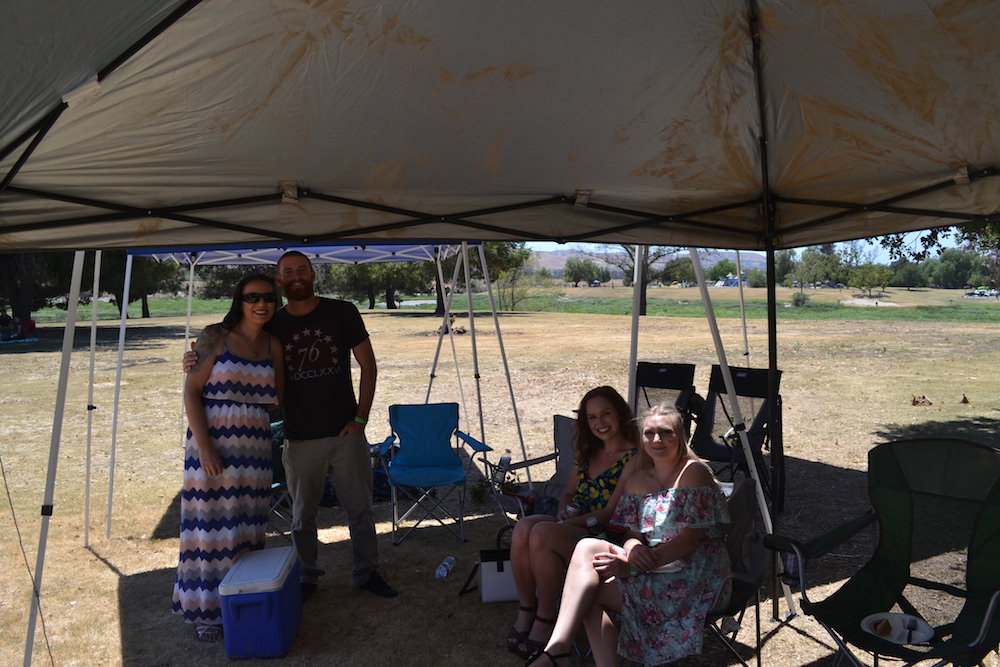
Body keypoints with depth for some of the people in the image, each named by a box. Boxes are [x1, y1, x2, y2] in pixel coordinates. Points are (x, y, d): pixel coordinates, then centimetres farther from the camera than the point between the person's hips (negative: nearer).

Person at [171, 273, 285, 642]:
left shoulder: (273, 344, 8)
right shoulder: (215, 337, -6)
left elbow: (277, 400, 10)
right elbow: (191, 392, -10)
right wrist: (204, 446, -16)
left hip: (255, 447, 4)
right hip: (213, 443, -4)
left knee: (249, 526, 12)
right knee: (211, 525, 4)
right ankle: (207, 611, 20)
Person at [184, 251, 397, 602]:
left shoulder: (342, 313, -1)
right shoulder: (272, 325, 2)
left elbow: (368, 366, 2)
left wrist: (360, 418, -5)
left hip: (346, 433, 0)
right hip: (300, 439, 1)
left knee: (361, 509, 11)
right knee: (303, 515, 12)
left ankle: (367, 573, 29)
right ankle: (308, 577, 31)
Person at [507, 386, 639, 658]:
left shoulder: (633, 459, -8)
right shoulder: (589, 454, 16)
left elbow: (613, 513, -13)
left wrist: (569, 523, -17)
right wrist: (564, 512, -1)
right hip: (574, 526, 7)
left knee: (541, 533, -31)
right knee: (524, 527, -24)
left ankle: (544, 622, -16)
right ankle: (525, 610, -11)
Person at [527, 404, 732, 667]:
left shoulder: (694, 473, -6)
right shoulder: (637, 481, 13)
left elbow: (690, 539, -14)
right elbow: (634, 535, 12)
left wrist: (633, 566, -22)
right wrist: (634, 550, -15)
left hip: (694, 576, -6)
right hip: (654, 569, 6)